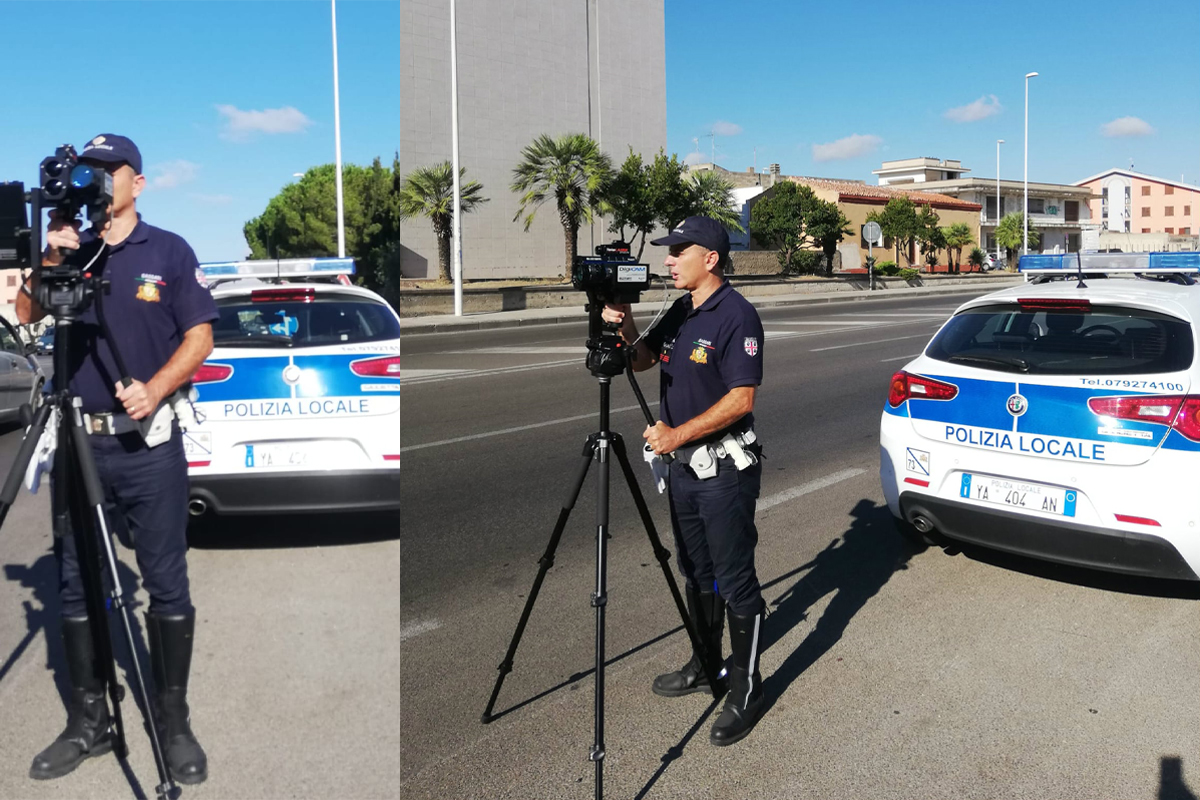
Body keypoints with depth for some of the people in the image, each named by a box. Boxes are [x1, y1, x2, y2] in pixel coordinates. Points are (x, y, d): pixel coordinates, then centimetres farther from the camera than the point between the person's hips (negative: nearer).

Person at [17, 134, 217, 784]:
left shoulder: (169, 251, 4)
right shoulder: (67, 248, 12)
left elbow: (199, 335, 0)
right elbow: (26, 317, 3)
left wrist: (154, 390, -15)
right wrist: (50, 261, -11)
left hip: (150, 444, -3)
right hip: (78, 442, 3)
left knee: (167, 585, 0)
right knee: (75, 584, 9)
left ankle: (174, 723, 12)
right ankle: (87, 722, 23)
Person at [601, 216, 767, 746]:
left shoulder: (736, 315, -16)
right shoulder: (680, 312, 11)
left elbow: (742, 398, -21)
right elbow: (642, 361, 15)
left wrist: (678, 434, -22)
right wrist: (625, 330, -5)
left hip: (725, 468, -9)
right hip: (684, 463, 9)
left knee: (734, 581, 0)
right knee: (696, 572, 19)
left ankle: (746, 689, 12)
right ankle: (706, 665, 35)